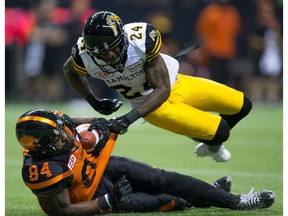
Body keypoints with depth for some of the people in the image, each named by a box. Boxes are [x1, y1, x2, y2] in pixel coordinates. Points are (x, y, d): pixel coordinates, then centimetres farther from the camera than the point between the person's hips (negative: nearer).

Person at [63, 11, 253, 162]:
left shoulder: (141, 38, -35)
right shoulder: (84, 55, -28)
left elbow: (162, 88, -27)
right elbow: (71, 71, 0)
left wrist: (130, 118, -37)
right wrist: (94, 102, -4)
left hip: (173, 82, 1)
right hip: (154, 105, -1)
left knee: (242, 105, 4)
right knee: (220, 132, -15)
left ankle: (211, 143, 33)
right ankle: (214, 143, 24)